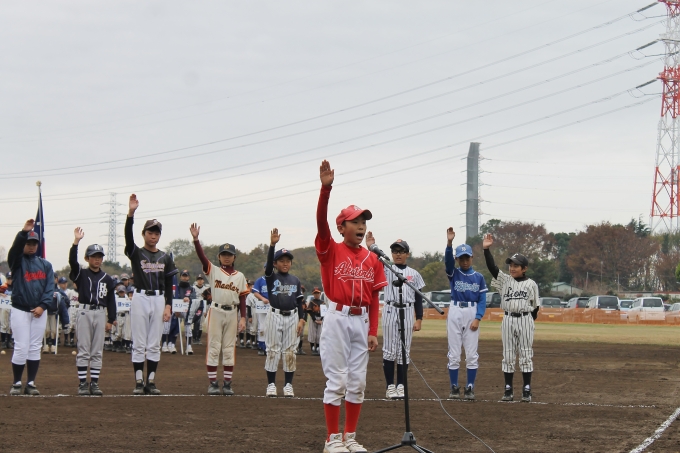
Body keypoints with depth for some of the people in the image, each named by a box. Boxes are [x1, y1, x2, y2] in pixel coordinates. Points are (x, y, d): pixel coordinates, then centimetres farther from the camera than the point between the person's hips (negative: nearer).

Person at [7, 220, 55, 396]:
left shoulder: (45, 265, 8)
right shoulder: (17, 261, 0)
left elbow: (50, 288, 1)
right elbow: (14, 250, -22)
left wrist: (43, 306, -13)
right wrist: (23, 232, -37)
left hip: (39, 311, 3)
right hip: (20, 310, -3)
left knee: (35, 348, 4)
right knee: (21, 348, -6)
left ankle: (31, 383, 10)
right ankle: (16, 383, 4)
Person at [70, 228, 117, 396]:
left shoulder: (107, 279, 10)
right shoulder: (81, 274, 3)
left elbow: (111, 300, 11)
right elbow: (72, 261, -14)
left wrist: (111, 319, 5)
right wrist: (76, 241, -24)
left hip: (101, 314, 2)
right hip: (85, 312, -2)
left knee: (97, 352, 5)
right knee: (83, 350, -1)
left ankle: (94, 383, 8)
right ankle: (83, 383, 1)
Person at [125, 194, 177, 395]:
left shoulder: (165, 258, 10)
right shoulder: (136, 253, 2)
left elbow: (169, 285, 10)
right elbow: (128, 236, -17)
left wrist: (168, 306, -2)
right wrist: (131, 213, -31)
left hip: (159, 300, 3)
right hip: (140, 298, -3)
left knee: (154, 344, 4)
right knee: (139, 344, -2)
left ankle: (151, 382, 8)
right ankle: (139, 382, 0)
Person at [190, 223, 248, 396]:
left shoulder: (240, 276, 9)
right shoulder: (213, 271, 2)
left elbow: (242, 299, 7)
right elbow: (202, 257, -13)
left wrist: (243, 318, -1)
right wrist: (195, 239, -26)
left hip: (232, 313, 2)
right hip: (215, 312, -2)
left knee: (229, 349, 5)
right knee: (213, 347, -1)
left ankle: (227, 384, 9)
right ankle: (212, 383, 2)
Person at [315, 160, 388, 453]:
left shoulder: (372, 260, 8)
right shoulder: (331, 251, -3)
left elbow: (374, 298, 9)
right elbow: (321, 222, -20)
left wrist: (373, 331, 3)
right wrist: (326, 188, -32)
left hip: (361, 321, 5)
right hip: (337, 318, -5)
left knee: (357, 382, 7)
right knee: (336, 381, -4)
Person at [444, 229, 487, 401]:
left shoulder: (479, 277, 7)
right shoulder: (453, 273, 5)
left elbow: (482, 300, 4)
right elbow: (448, 260, -15)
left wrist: (478, 318, -11)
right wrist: (449, 243, -33)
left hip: (472, 314, 0)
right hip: (455, 312, 0)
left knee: (471, 354, 1)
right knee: (454, 354, 1)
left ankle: (470, 388, 7)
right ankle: (454, 387, 7)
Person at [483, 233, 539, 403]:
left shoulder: (531, 284, 3)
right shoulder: (504, 280, 6)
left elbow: (535, 307, 6)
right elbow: (492, 267, -6)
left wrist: (530, 323, 2)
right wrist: (486, 249, -17)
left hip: (525, 320, -2)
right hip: (508, 320, 2)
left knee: (526, 355, 1)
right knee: (508, 356, 5)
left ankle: (527, 390, 5)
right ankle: (508, 390, 9)